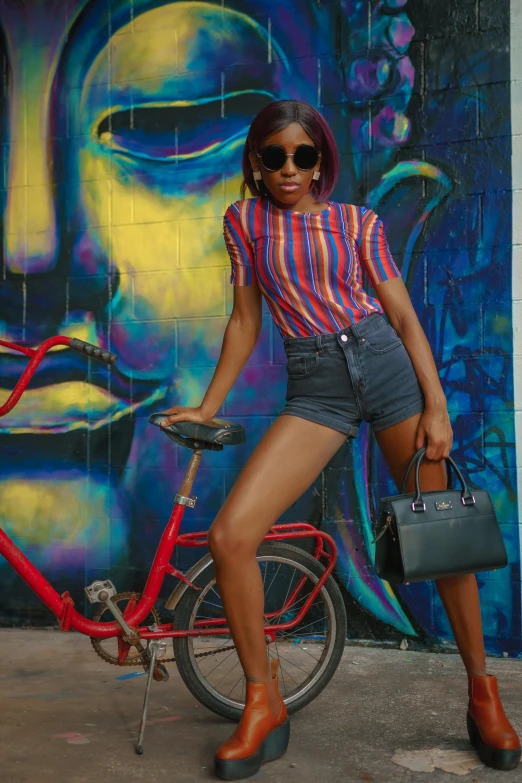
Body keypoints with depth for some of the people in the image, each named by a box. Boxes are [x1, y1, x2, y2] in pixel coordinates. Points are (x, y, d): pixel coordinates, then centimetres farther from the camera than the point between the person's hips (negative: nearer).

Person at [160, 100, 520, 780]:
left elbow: (404, 317, 4)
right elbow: (245, 322, 12)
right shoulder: (245, 220, 10)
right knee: (230, 535, -15)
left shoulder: (358, 222, 7)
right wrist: (208, 407, 8)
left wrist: (436, 404, -6)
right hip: (315, 387, 1)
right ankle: (263, 706, 3)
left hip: (386, 364, 0)